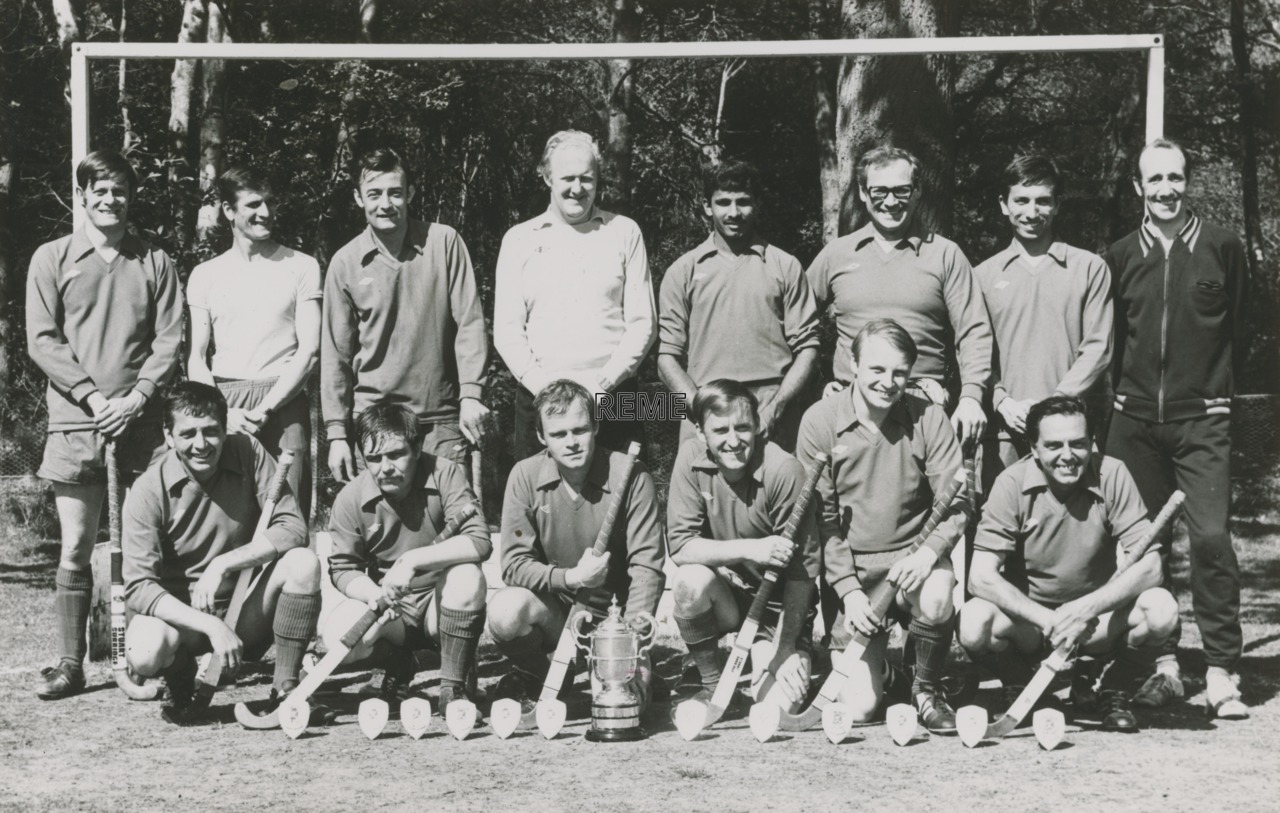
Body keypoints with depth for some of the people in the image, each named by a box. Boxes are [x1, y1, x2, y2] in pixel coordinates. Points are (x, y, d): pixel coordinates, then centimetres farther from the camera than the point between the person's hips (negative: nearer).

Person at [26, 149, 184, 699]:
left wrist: (135, 397, -10)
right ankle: (70, 664, 7)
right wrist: (92, 395, -10)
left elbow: (170, 342, 4)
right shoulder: (52, 259, 8)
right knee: (75, 549, 1)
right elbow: (41, 340, 1)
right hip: (75, 422, 0)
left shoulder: (155, 263, 10)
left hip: (140, 422, 1)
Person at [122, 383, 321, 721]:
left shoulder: (247, 453, -9)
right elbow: (138, 587, -20)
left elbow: (292, 527, -14)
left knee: (303, 563, -26)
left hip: (247, 608, 2)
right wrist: (211, 626, -31)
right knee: (146, 652, -34)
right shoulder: (149, 491, -15)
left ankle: (285, 688, -13)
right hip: (181, 613, -1)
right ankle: (180, 675, 5)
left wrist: (222, 565, -25)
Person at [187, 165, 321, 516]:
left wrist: (265, 409, -8)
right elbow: (196, 358, 10)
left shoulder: (301, 267, 8)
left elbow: (309, 350, 1)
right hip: (222, 410, 2)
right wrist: (223, 412, -6)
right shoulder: (205, 275, 14)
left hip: (282, 405, -1)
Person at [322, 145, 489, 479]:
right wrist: (336, 432, 3)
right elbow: (335, 354, 6)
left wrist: (471, 394, -11)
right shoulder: (345, 263, 3)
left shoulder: (444, 243, 0)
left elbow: (469, 322, -1)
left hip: (441, 416, -1)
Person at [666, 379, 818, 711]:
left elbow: (801, 569, -18)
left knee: (782, 702, -20)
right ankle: (711, 681, -5)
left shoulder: (784, 471, -22)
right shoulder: (691, 458, -13)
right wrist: (750, 549, -31)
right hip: (725, 594, 2)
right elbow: (680, 546, -17)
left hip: (779, 604, -2)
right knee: (692, 579, -31)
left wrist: (784, 649, -19)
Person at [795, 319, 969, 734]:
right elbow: (820, 516, -3)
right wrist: (848, 588, -11)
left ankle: (927, 688, -3)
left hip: (912, 558, 1)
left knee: (936, 598, -36)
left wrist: (930, 549, -24)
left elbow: (957, 501, -4)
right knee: (858, 707, -12)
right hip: (850, 564, -1)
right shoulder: (820, 421, -5)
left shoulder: (928, 418, -3)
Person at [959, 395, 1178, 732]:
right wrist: (1048, 620, -32)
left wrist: (1086, 609, -32)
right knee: (975, 622, -31)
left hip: (1098, 621, 1)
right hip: (1027, 616, -1)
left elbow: (1149, 567, -18)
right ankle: (1019, 691, 3)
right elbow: (982, 576, -20)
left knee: (1161, 609, -27)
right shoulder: (1013, 483, -15)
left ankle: (1114, 693, 2)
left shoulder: (1112, 476, -13)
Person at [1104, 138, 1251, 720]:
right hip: (1135, 419, 3)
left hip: (1202, 418, -2)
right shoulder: (1120, 257, 9)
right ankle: (1163, 664, 12)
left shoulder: (1221, 247, 3)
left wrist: (1213, 387, 9)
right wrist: (1124, 393, 11)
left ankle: (1221, 671, -5)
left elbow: (1238, 330, 10)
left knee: (1210, 535, -10)